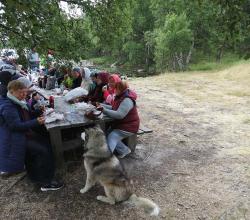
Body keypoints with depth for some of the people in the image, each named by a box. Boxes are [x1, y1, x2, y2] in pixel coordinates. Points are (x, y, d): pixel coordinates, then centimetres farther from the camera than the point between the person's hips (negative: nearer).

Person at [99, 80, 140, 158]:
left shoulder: (127, 100, -25)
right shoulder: (120, 96, 6)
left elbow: (119, 115, -32)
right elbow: (114, 108, 15)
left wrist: (104, 110, -32)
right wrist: (102, 105, 6)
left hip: (128, 127, -9)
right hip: (121, 124, 9)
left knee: (110, 138, -20)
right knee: (107, 134, -3)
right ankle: (124, 150, 7)